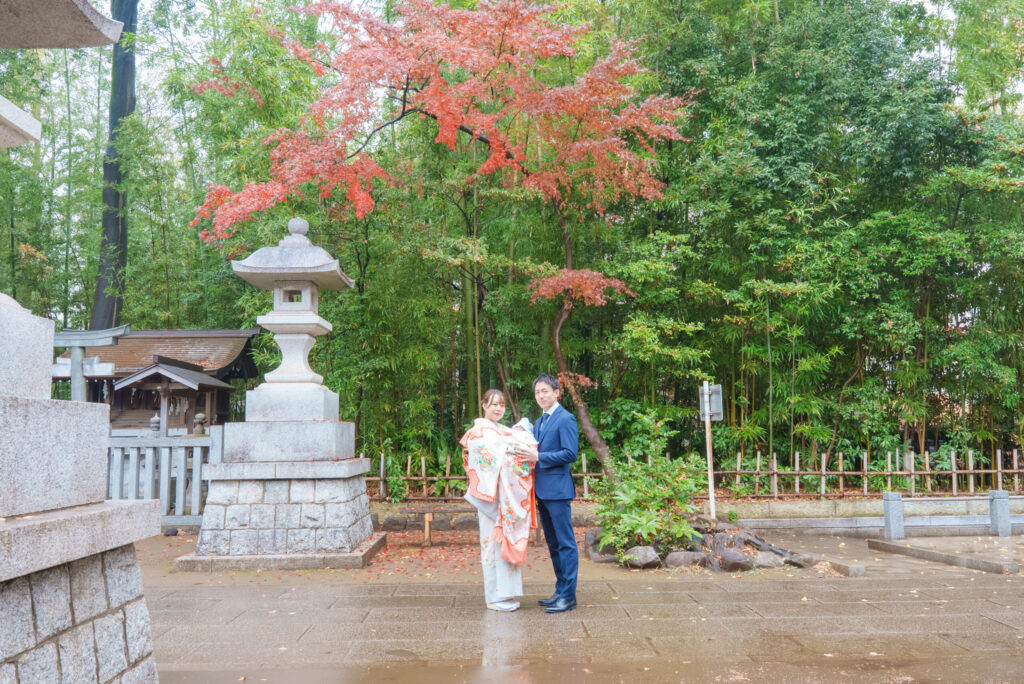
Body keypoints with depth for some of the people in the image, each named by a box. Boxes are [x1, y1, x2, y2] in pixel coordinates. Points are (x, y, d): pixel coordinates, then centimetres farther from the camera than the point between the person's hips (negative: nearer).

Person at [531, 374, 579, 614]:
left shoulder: (565, 419, -9)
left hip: (557, 490, -9)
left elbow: (570, 453, -17)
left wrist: (539, 457, -19)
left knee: (565, 544, -4)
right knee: (553, 544, 14)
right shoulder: (539, 422, 18)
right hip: (543, 491, 9)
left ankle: (568, 596, 0)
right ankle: (560, 591, 23)